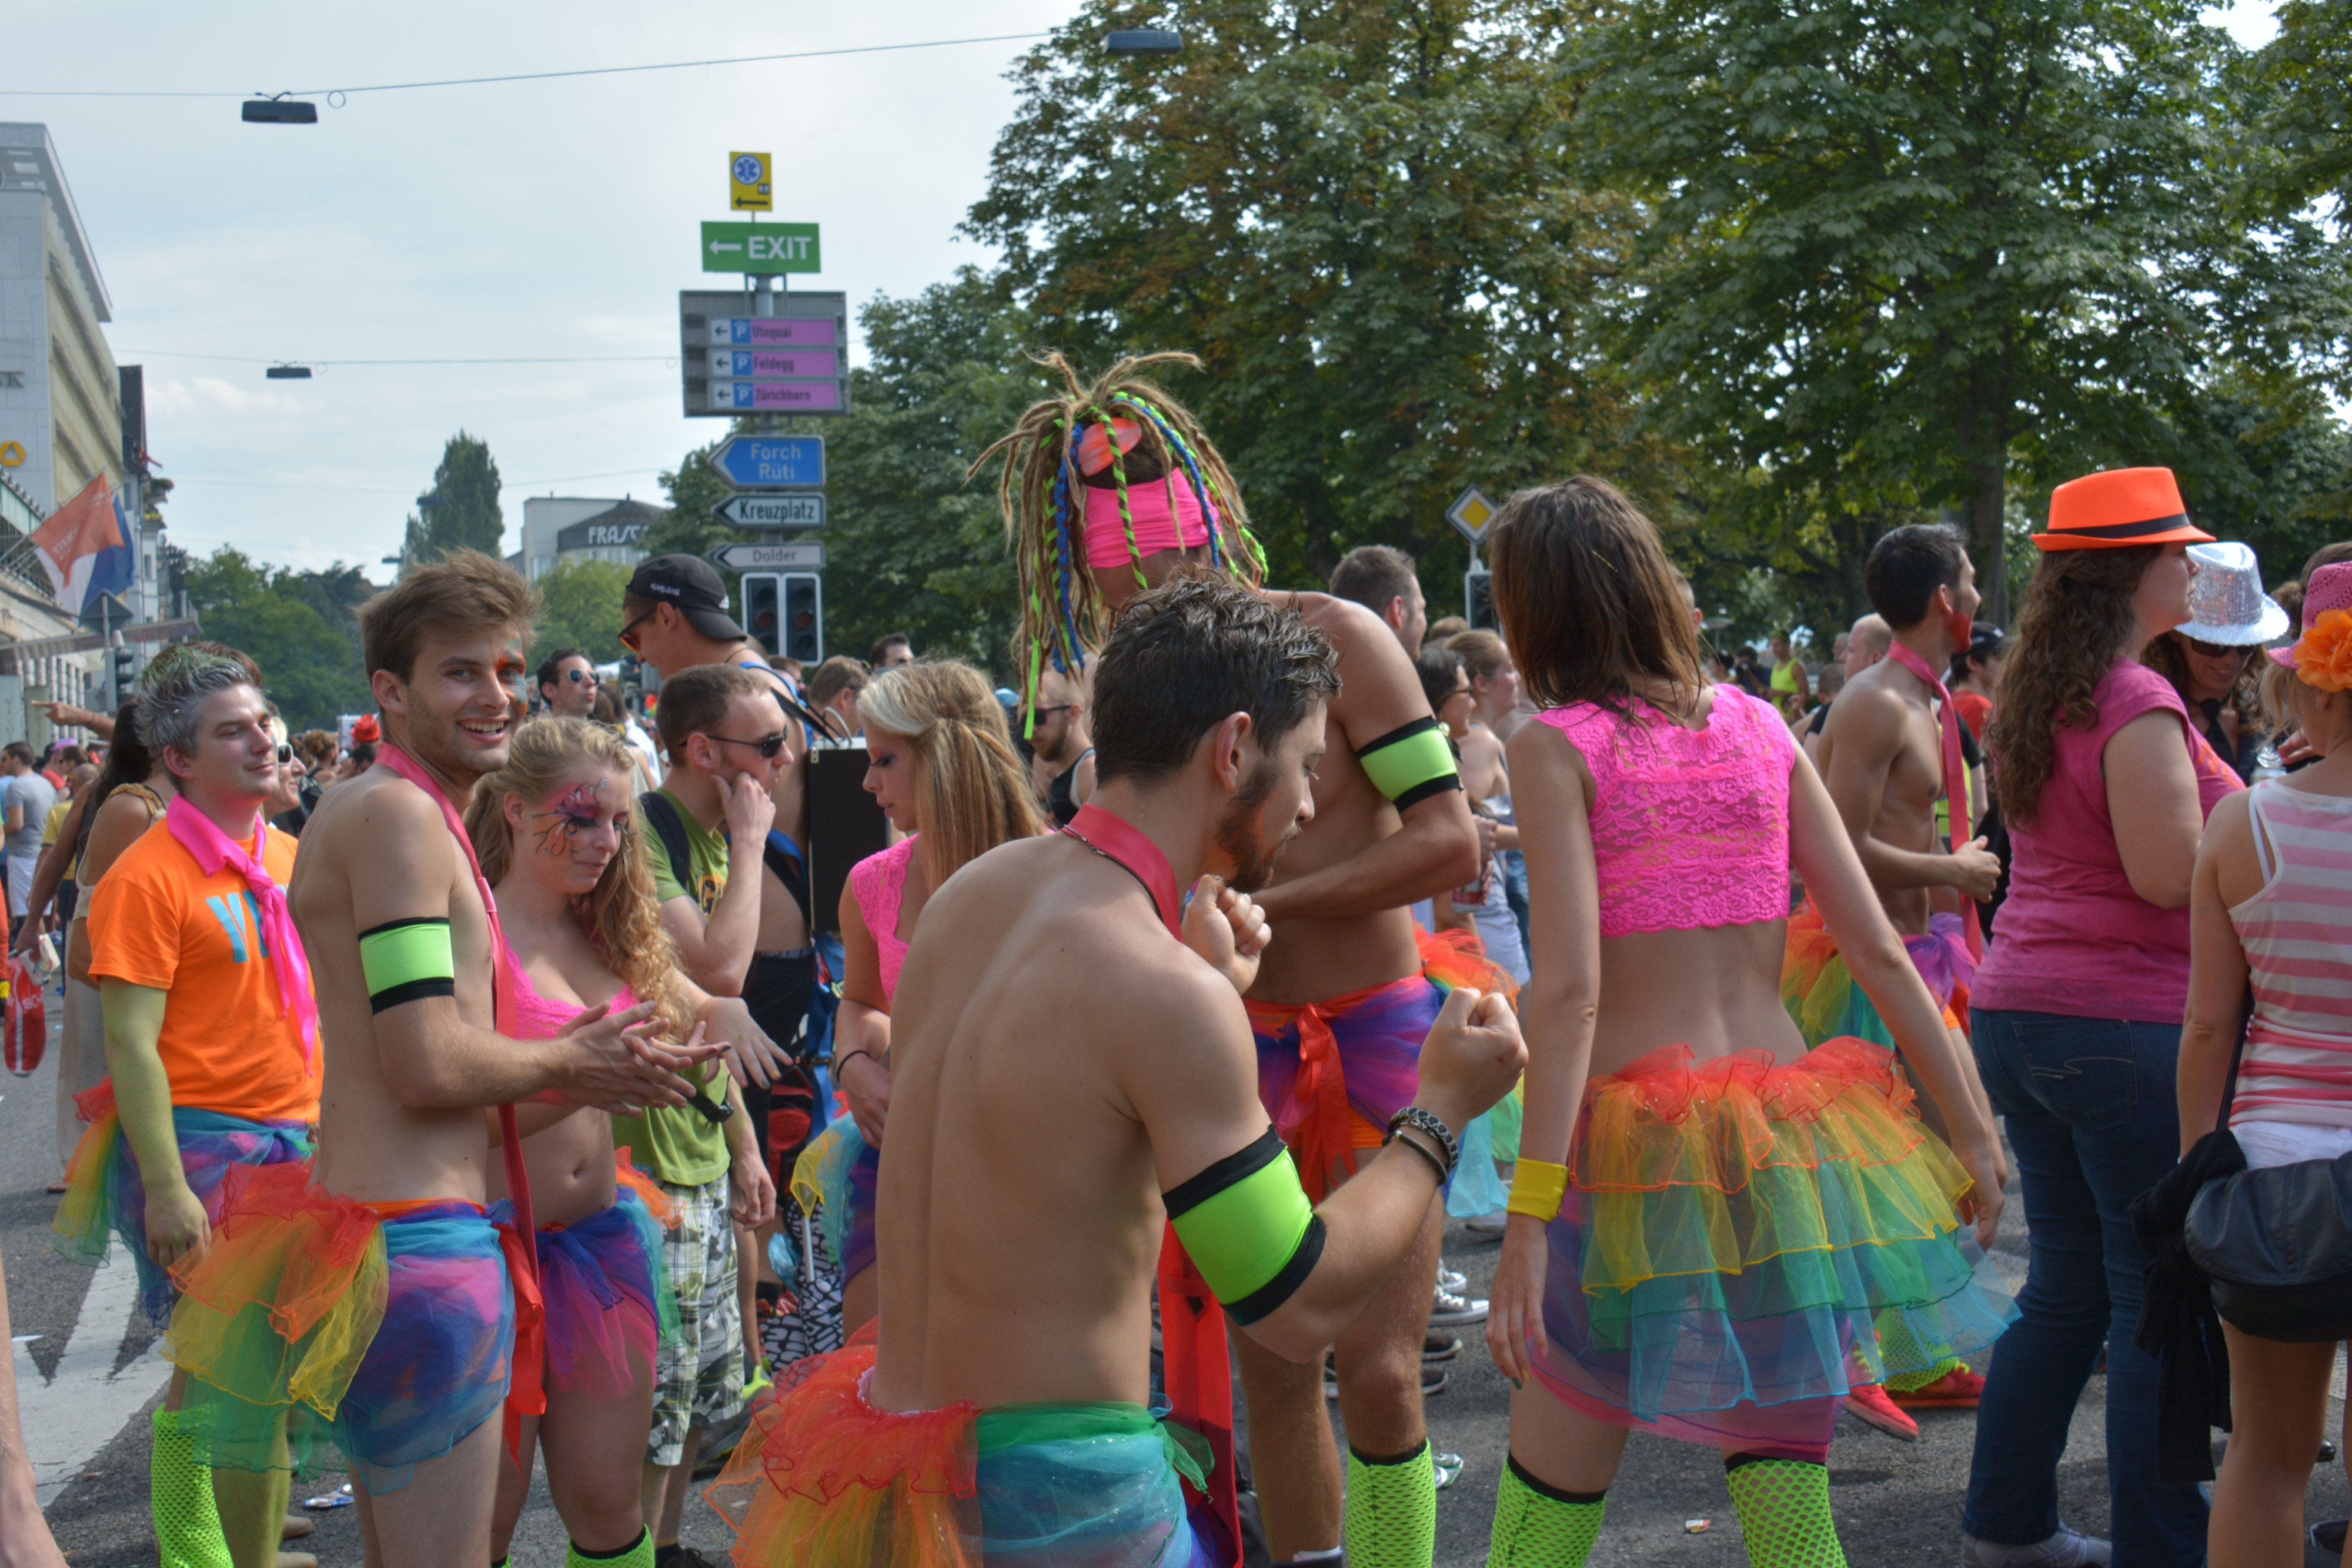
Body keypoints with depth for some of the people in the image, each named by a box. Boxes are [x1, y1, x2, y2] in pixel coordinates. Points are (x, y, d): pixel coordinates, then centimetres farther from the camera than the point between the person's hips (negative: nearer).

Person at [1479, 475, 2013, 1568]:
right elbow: (1879, 951, 5)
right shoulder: (1759, 727, 9)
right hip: (1789, 1139, 5)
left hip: (1638, 1134, -5)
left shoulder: (1556, 743, -5)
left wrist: (1527, 1222, -18)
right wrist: (1970, 1127, 13)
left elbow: (1569, 990, -15)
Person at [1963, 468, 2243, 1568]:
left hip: (2018, 1012, 9)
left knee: (2066, 1291, 17)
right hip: (2128, 1022, -9)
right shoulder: (2137, 702, -15)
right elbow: (2168, 875, -19)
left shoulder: (2033, 698, 13)